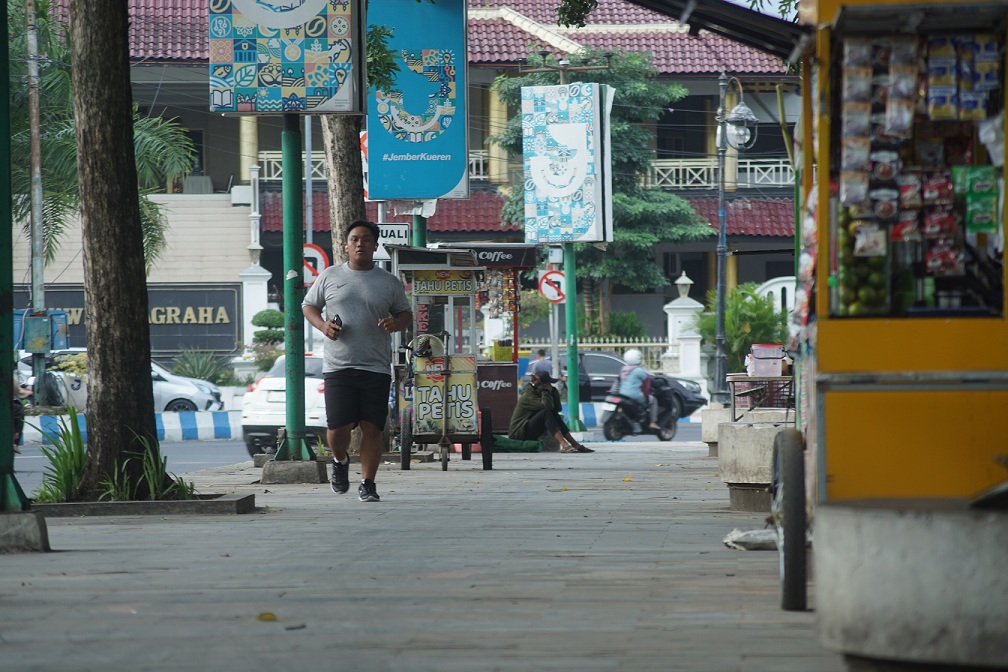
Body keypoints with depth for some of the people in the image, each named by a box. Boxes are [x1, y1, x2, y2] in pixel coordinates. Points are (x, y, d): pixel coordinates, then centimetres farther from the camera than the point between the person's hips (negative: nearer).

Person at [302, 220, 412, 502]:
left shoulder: (389, 282, 9)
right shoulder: (329, 277, 9)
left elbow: (405, 313, 17)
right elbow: (308, 306, 17)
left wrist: (396, 323, -7)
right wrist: (322, 325, -4)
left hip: (377, 368, 0)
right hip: (338, 365, 0)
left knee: (372, 428, -4)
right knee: (338, 426, -8)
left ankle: (367, 484, 6)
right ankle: (340, 461, 25)